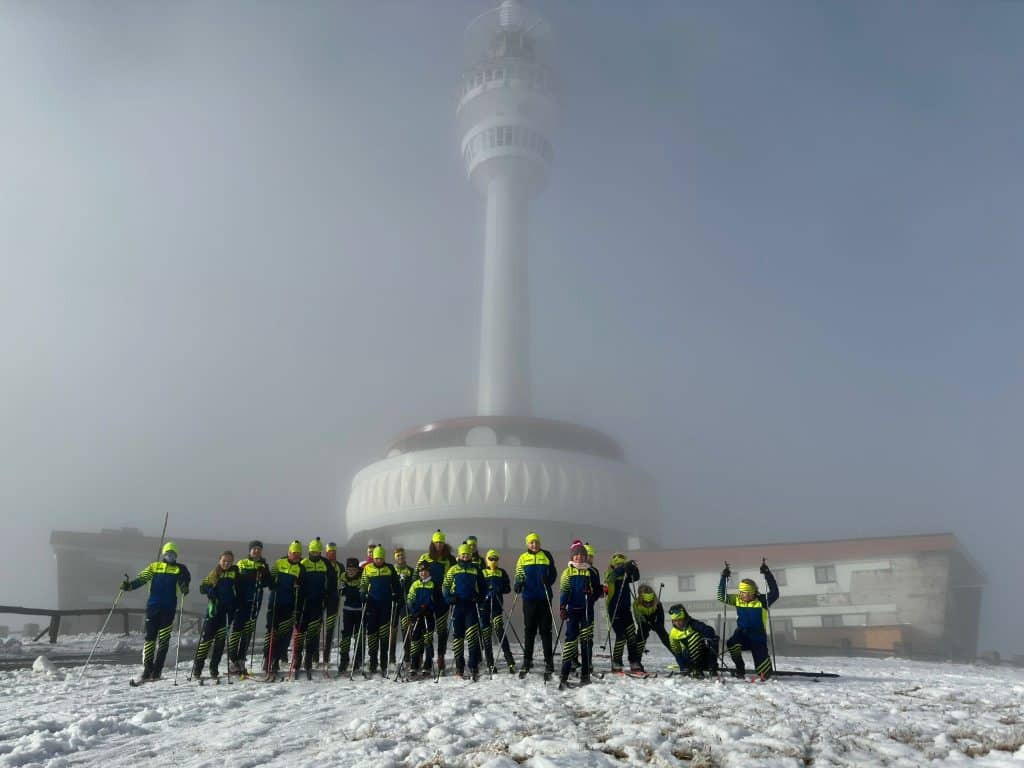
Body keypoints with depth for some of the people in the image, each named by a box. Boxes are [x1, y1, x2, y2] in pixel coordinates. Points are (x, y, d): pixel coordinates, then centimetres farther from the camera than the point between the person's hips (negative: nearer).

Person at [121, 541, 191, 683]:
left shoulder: (179, 568, 11)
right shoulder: (154, 567, 15)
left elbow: (185, 581, -4)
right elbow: (141, 579, 4)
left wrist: (184, 588, -27)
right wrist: (129, 586, -15)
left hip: (169, 608, -1)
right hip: (153, 606, 1)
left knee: (163, 639, -5)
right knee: (150, 638, 0)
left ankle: (156, 671, -1)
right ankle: (147, 670, 6)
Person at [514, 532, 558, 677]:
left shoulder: (547, 556, 6)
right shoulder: (523, 558, 9)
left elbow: (553, 574, 6)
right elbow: (519, 576, 10)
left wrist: (548, 580, -15)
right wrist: (518, 584, -12)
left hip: (544, 598, -1)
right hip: (529, 598, 1)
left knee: (545, 630, 2)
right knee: (529, 630, 6)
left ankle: (549, 661, 6)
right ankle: (527, 661, 13)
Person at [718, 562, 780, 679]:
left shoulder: (761, 601, -11)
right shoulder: (737, 600, -1)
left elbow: (774, 593, -24)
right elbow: (722, 597, 0)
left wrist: (768, 574, -33)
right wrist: (723, 578, -10)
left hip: (757, 636, -2)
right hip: (742, 634, 2)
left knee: (761, 662, -9)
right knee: (731, 643, -29)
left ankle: (766, 673, 30)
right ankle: (740, 668, -6)